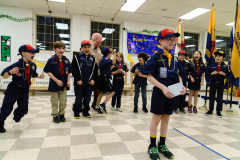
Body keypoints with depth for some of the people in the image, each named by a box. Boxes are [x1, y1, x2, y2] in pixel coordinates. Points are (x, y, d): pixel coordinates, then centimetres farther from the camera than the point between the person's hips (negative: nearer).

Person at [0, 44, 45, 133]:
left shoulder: (33, 65, -5)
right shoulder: (17, 65, -21)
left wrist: (39, 76, -3)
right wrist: (10, 72, -36)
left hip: (24, 90, 5)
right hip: (13, 89, -4)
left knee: (24, 109, 8)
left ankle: (17, 117, 43)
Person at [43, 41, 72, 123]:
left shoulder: (66, 60, 2)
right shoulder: (51, 60, -8)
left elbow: (69, 72, 7)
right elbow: (48, 72, -10)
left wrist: (68, 81, -4)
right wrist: (57, 81, -17)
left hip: (64, 84, 3)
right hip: (54, 83, -3)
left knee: (63, 101, 11)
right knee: (54, 101, 9)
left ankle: (61, 114, 28)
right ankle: (55, 115, 24)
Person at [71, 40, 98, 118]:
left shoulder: (92, 58, 10)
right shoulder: (77, 57, -1)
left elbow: (95, 70, 11)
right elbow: (74, 70, -5)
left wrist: (93, 79, 0)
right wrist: (78, 80, -12)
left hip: (89, 83, 3)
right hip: (79, 82, -3)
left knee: (87, 99, 11)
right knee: (78, 99, 3)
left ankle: (85, 112, 26)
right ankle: (76, 112, 20)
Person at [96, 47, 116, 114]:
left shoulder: (102, 59, 19)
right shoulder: (106, 59, -9)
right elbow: (113, 62, -27)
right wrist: (114, 53, -19)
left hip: (101, 77, 10)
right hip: (105, 78, -10)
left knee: (101, 93, 13)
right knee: (112, 91, -6)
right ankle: (103, 105, -14)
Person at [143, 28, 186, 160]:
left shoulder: (174, 58, 9)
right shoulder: (155, 57, -10)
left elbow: (177, 75, 15)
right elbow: (150, 76, -14)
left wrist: (182, 85, -4)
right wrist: (163, 87, -24)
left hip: (171, 93, 6)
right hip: (159, 92, -5)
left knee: (166, 119, 15)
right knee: (156, 119, 6)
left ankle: (162, 145, 33)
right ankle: (152, 146, 25)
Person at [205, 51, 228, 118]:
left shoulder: (225, 66, 0)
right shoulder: (212, 66, 0)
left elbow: (228, 74, 3)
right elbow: (207, 73, 2)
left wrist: (223, 74, -17)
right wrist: (212, 73, -16)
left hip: (221, 83, 0)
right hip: (213, 82, 0)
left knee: (220, 97, 5)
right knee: (212, 97, 8)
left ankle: (218, 111, 17)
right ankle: (210, 110, 19)